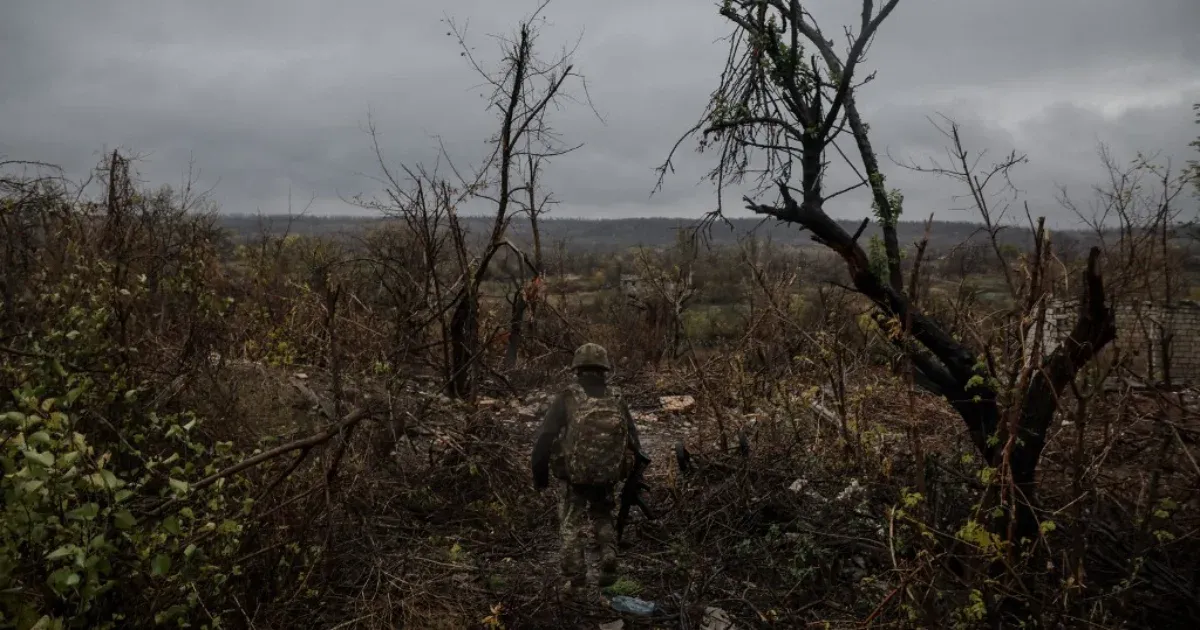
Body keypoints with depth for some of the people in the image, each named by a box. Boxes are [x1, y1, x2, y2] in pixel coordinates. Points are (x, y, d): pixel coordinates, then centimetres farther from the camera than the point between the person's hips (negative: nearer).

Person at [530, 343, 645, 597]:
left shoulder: (567, 398, -7)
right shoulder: (617, 399, 1)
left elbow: (545, 438, -9)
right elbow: (633, 440, 5)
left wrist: (539, 474, 2)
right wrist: (633, 476, 18)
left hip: (575, 475, -2)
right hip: (608, 475, 3)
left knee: (571, 525, 14)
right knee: (603, 517, 26)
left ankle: (575, 579, 12)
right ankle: (608, 560, 11)